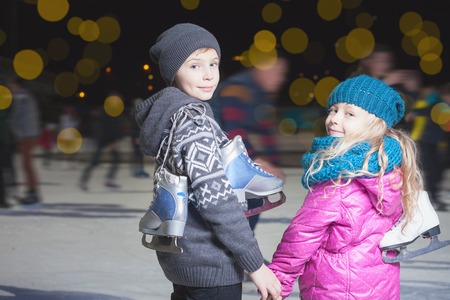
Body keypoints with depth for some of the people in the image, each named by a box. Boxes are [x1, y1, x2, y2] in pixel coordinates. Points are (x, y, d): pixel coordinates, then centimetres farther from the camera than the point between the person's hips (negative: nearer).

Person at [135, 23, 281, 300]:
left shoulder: (169, 112, 8)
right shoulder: (193, 121, -18)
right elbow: (215, 198, -23)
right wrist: (256, 265, -20)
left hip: (180, 256, 9)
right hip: (212, 266, -9)